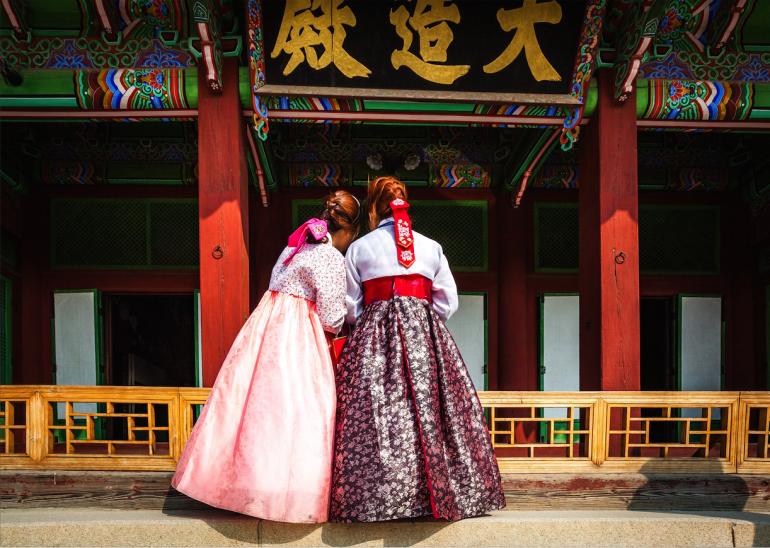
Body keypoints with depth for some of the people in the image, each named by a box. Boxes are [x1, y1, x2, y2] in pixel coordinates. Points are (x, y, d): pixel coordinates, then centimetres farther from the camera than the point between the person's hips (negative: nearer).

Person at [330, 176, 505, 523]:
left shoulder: (358, 248, 7)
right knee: (430, 409, 2)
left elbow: (350, 308, 9)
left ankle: (375, 496, -9)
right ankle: (438, 492, 2)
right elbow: (448, 302, 9)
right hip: (425, 335, 2)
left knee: (372, 416, -4)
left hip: (373, 337, -1)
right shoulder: (431, 247, 11)